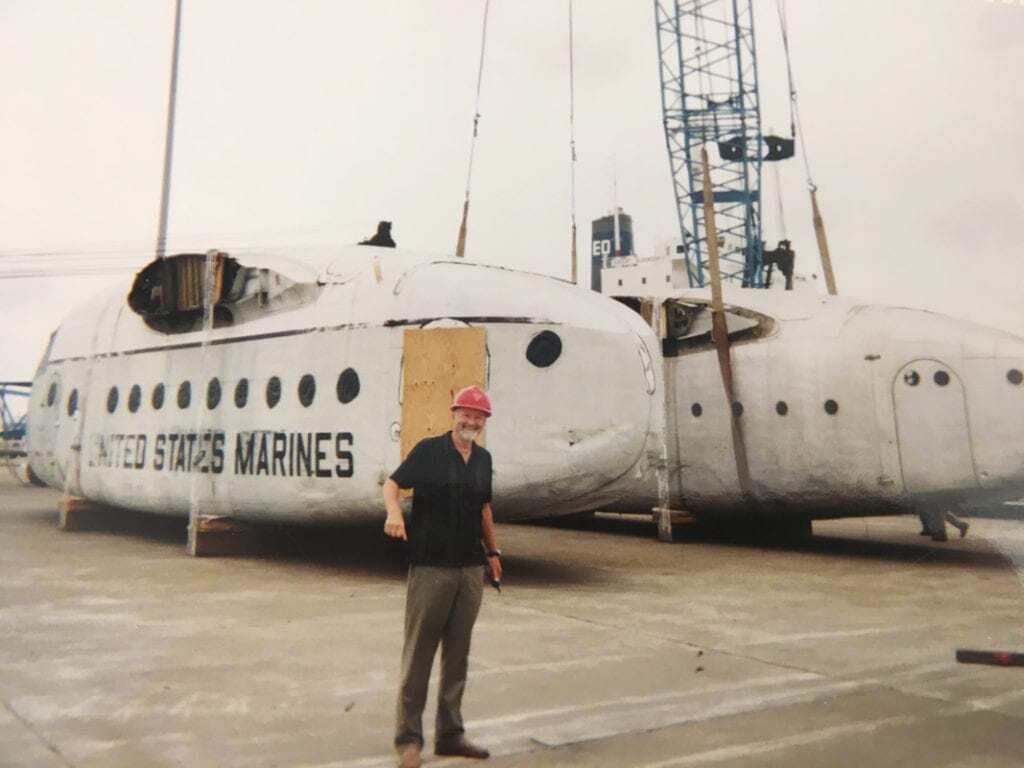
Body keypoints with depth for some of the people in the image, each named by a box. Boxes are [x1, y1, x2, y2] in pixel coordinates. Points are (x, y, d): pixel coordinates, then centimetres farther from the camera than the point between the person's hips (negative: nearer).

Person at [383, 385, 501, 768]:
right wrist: (394, 511, -28)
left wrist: (493, 550, 25)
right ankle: (408, 737, 11)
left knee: (458, 654, 12)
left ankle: (450, 734, 23)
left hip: (471, 569, 6)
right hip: (430, 567, -5)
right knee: (418, 652, 0)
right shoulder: (429, 450, -4)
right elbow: (392, 483, -8)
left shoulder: (483, 459, 12)